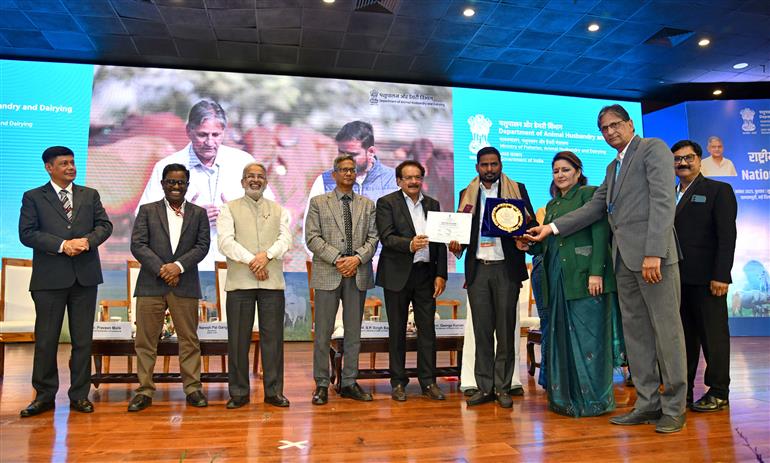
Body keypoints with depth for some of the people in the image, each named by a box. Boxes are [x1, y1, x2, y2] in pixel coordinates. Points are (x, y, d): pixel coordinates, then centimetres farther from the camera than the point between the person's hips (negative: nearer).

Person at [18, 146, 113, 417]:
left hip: (85, 276, 2)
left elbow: (105, 225, 6)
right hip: (49, 277, -2)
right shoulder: (33, 197, 5)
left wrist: (87, 240, -13)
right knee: (46, 339, 5)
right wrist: (62, 245, -16)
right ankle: (44, 395, 18)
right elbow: (27, 233, -5)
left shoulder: (90, 195, 12)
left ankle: (79, 394, 16)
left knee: (83, 339, 6)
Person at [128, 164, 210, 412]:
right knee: (145, 341, 4)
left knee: (189, 340, 4)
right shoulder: (147, 211, 8)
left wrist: (178, 266, -12)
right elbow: (137, 245, -1)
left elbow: (203, 245, 1)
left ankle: (193, 388, 13)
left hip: (185, 286, 0)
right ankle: (145, 391, 13)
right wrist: (161, 269, -12)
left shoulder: (199, 213, 10)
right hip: (151, 285, 0)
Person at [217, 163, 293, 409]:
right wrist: (251, 260, -15)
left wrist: (266, 255, -16)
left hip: (272, 282, 2)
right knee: (238, 339, 3)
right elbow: (225, 241, -5)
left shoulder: (279, 210, 16)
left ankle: (274, 391, 13)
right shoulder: (229, 209, 9)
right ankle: (238, 393, 14)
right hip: (239, 282, -1)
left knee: (273, 337, 4)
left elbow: (285, 239, 2)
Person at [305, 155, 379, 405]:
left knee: (354, 332, 9)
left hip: (358, 274, 3)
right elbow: (312, 238, -3)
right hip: (328, 275, -2)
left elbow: (373, 237, 6)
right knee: (323, 333, 1)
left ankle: (349, 382, 19)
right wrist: (337, 259, -14)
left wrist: (357, 258, -12)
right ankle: (321, 385, 12)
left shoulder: (367, 205, 13)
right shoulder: (318, 202, 6)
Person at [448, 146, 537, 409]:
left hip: (506, 268, -2)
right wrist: (456, 244, -6)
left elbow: (531, 224, 4)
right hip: (477, 268, 2)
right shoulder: (467, 194, 13)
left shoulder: (517, 189, 7)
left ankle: (503, 387, 14)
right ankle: (484, 387, 12)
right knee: (482, 330, 5)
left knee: (506, 330, 4)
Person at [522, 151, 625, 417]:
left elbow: (600, 234, -10)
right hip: (557, 277, 7)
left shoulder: (589, 194, -1)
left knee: (587, 336, -3)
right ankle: (566, 397, 18)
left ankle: (593, 399, 8)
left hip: (585, 276, -7)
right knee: (561, 336, 9)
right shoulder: (552, 205, 20)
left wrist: (596, 272, -19)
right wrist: (529, 246, -3)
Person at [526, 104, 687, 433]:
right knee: (635, 332, 8)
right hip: (624, 258, 8)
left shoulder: (653, 148, 1)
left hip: (652, 254, -8)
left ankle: (674, 408, 9)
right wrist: (551, 228, 9)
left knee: (666, 330, -2)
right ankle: (648, 403, 16)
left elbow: (663, 200, -11)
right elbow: (595, 207, 18)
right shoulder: (613, 166, 24)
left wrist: (654, 252, -19)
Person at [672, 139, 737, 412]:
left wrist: (720, 276, -15)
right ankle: (683, 391, 14)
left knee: (713, 335, 2)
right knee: (683, 336, 8)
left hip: (705, 277, -5)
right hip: (676, 278, 5)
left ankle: (718, 392, 12)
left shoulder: (719, 191, 3)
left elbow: (727, 236, -6)